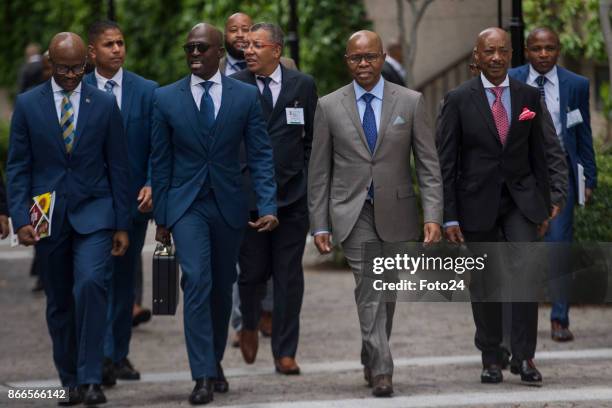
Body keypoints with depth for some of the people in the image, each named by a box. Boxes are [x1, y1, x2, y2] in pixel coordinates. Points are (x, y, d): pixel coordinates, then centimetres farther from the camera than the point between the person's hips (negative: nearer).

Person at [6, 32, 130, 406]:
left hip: (93, 211, -1)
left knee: (90, 284, -21)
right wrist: (21, 219, -7)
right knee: (59, 302, 7)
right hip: (48, 216, 2)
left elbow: (118, 166, 5)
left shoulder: (105, 104, 3)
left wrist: (122, 224, 2)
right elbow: (18, 167, 4)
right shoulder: (28, 104, 3)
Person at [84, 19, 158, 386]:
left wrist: (151, 185, -12)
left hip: (133, 198, 2)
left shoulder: (147, 91, 3)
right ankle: (104, 357, -14)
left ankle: (120, 355, 21)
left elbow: (157, 146, 2)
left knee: (125, 279, 11)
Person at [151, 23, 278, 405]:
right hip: (187, 204, -1)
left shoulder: (247, 96, 0)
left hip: (229, 205, 1)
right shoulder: (166, 98, 0)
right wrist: (161, 217, 3)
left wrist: (268, 206, -12)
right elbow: (161, 161, 4)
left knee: (222, 287, 11)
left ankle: (215, 362, 30)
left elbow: (261, 155, -1)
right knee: (197, 281, -16)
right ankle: (203, 377, -17)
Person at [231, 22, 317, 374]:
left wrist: (309, 180, 5)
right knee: (253, 272, 2)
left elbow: (313, 138, 11)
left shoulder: (303, 85, 5)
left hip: (293, 195, 1)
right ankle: (250, 326, 33)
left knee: (289, 276, 2)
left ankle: (285, 353, 8)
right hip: (248, 195, -1)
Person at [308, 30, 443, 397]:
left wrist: (433, 216, -11)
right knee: (370, 285, -16)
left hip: (396, 211, 2)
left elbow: (429, 165, -1)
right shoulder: (330, 106, 1)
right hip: (353, 212, -2)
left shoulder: (411, 102, 1)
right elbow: (319, 171, 4)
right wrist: (320, 225, -1)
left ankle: (372, 357, 34)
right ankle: (381, 370, -17)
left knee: (387, 291, 13)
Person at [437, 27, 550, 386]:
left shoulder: (529, 97, 4)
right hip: (478, 202, -1)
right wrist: (449, 216, -9)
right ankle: (491, 359, 20)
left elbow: (538, 154, 10)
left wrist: (544, 206, 8)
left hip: (520, 199, 1)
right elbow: (446, 161, -4)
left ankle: (524, 356, -9)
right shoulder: (459, 100, -4)